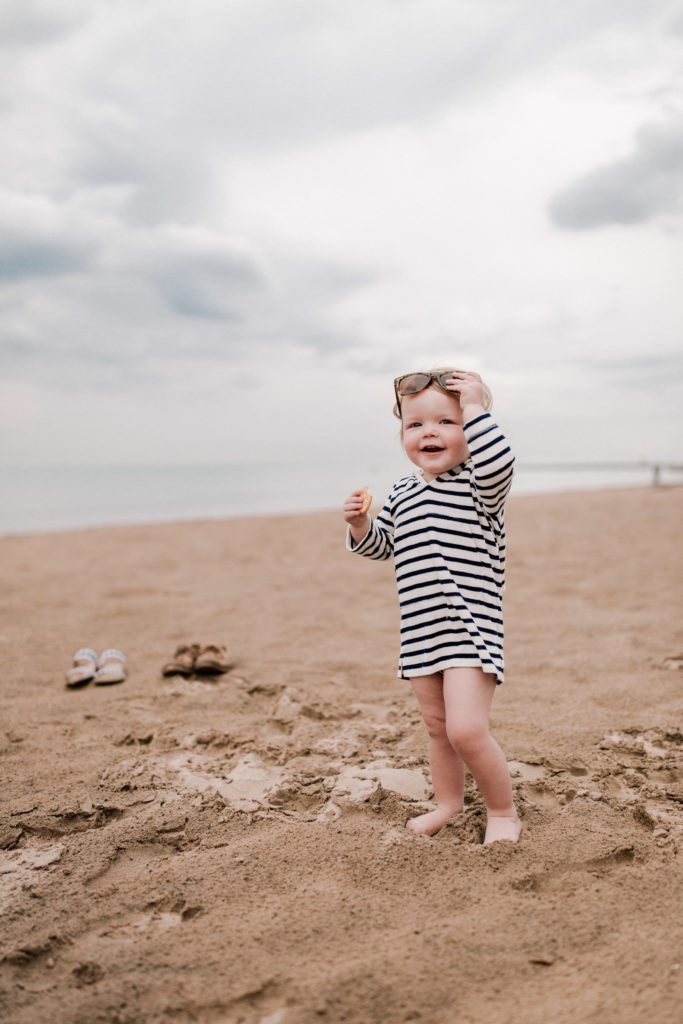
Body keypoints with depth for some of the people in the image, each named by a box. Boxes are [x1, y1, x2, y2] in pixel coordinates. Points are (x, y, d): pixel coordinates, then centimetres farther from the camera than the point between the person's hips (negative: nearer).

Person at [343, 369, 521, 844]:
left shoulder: (478, 482, -9)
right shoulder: (403, 492, 11)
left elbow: (499, 463, -33)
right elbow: (383, 544, 21)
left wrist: (476, 407, -27)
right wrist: (361, 524, 1)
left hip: (470, 629, -7)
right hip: (421, 631, 7)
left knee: (467, 730, -16)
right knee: (437, 727, 20)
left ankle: (503, 811, 9)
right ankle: (448, 803, 41)